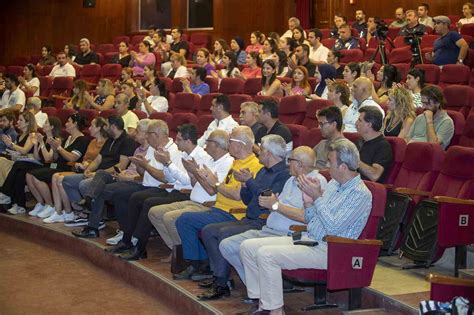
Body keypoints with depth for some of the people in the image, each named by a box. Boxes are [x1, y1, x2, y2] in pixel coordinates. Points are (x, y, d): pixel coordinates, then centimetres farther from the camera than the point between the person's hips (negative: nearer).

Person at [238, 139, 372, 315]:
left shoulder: (361, 194, -12)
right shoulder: (333, 183, 15)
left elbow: (333, 227, -21)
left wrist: (317, 198, -17)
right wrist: (308, 202, 0)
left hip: (326, 250, -9)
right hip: (306, 238, 9)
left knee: (266, 254, -26)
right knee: (248, 246, -2)